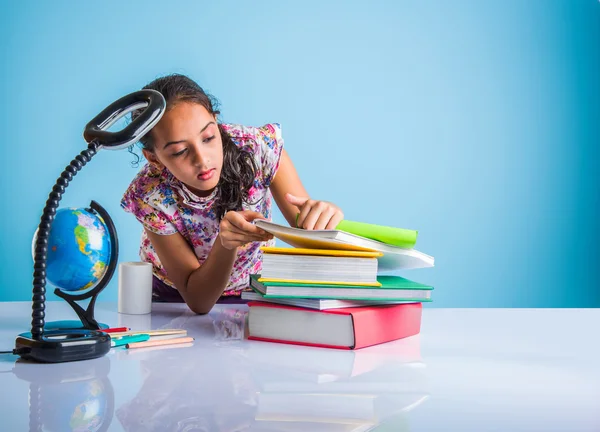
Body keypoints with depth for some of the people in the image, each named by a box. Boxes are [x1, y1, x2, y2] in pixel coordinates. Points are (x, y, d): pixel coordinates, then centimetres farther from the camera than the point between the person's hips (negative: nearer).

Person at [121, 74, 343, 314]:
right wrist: (225, 244, -41)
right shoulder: (151, 196, -25)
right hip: (172, 298, -1)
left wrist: (320, 218, -43)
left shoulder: (258, 148, -25)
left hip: (252, 291, 1)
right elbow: (198, 302, -23)